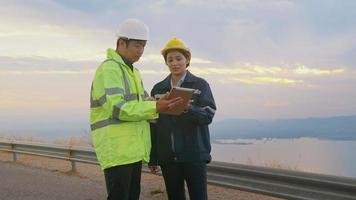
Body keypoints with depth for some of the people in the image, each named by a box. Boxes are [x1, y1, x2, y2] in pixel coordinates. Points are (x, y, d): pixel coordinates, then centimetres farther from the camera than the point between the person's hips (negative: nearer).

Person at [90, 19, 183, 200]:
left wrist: (162, 106, -1)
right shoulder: (109, 68, -10)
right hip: (117, 150, -9)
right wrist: (155, 108, -26)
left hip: (134, 149, 9)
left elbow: (141, 104, 18)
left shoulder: (133, 71, 21)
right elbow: (116, 108, -20)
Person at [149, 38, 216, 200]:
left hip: (194, 154, -3)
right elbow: (153, 125, 9)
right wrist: (152, 158, 6)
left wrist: (188, 109, -29)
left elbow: (208, 115, -9)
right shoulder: (158, 89, 9)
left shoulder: (200, 84, 2)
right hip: (168, 156, 3)